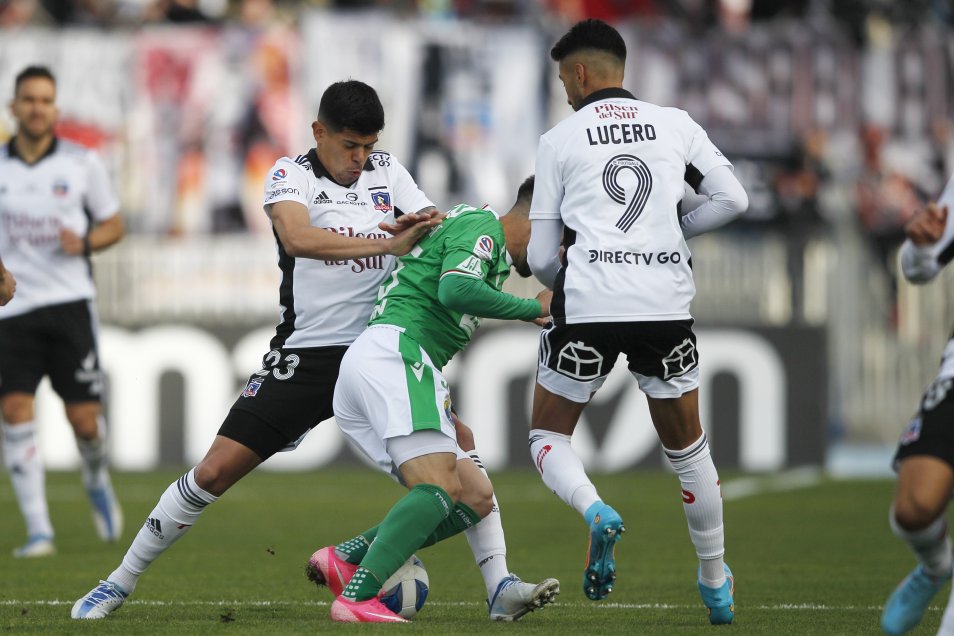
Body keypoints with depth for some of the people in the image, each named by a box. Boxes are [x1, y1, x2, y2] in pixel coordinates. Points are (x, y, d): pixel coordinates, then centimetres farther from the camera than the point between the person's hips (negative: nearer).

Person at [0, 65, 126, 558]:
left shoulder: (81, 163, 3)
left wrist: (84, 242, -9)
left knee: (84, 419, -3)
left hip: (69, 301, 0)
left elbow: (113, 225, 11)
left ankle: (97, 481, 32)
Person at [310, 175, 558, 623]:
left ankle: (344, 558, -2)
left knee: (475, 496, 4)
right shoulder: (482, 227, -3)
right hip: (393, 353, -10)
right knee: (440, 489, -23)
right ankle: (356, 598, -33)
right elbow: (455, 290, -21)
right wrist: (534, 308, -12)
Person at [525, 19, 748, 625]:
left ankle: (595, 511, -17)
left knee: (548, 437, 14)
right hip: (667, 305, 2)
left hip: (586, 306, -2)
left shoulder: (560, 139, 7)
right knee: (687, 445, 19)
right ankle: (717, 586, 24)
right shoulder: (675, 124, 11)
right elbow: (732, 198, 2)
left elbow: (541, 258, 7)